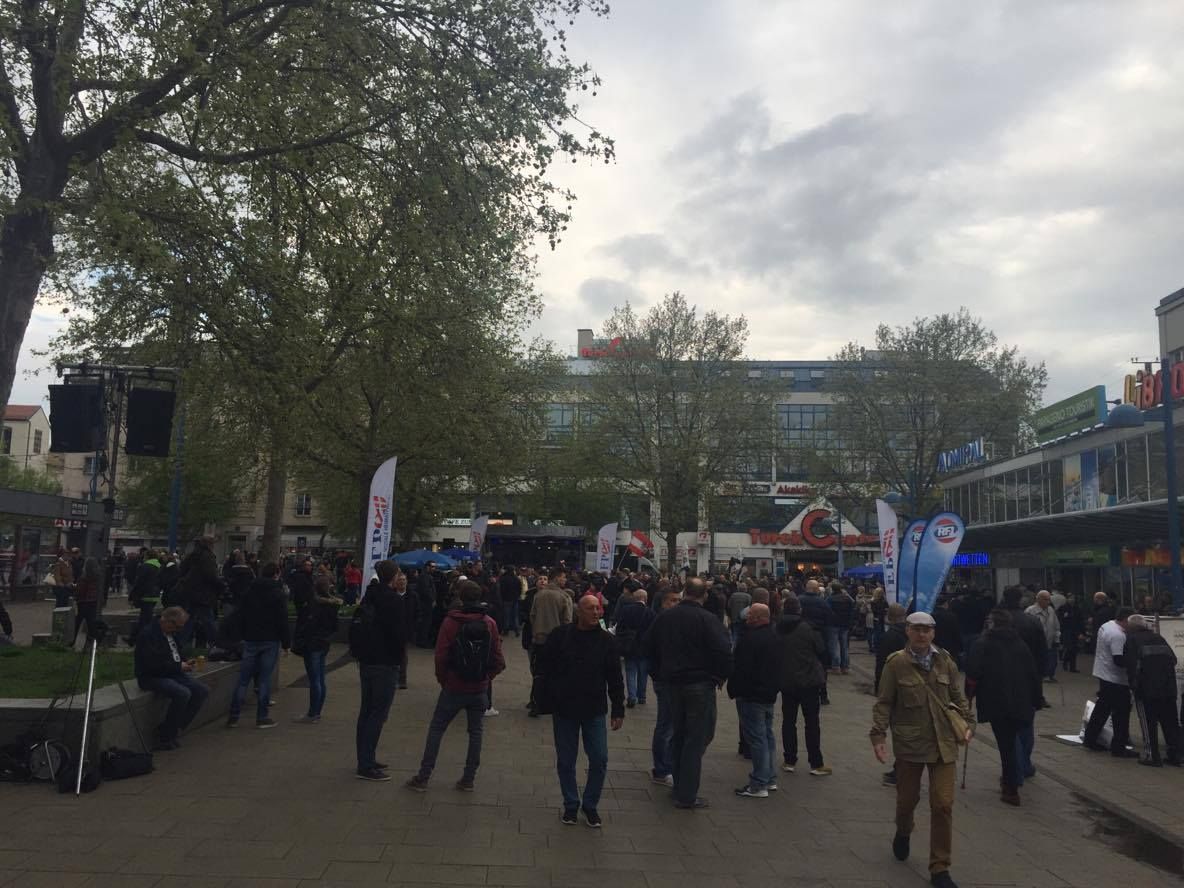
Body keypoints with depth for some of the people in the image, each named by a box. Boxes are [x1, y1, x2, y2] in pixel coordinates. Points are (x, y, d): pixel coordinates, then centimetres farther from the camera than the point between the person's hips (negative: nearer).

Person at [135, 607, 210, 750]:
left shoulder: (171, 634, 13)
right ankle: (165, 738, -17)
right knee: (183, 693, -32)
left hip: (172, 673, 9)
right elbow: (154, 664, -24)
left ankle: (175, 728, -3)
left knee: (202, 691, -7)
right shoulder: (148, 635, -16)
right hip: (151, 677, -9)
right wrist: (179, 667, -18)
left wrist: (185, 663, 7)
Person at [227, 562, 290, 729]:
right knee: (265, 678, 0)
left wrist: (244, 634, 18)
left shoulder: (250, 590, 8)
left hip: (250, 640, 4)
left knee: (243, 679, 7)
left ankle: (233, 716, 6)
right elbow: (282, 620, -9)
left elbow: (239, 616, 11)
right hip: (270, 640, -4)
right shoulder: (277, 593, -6)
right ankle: (262, 717, 2)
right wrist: (286, 642, -2)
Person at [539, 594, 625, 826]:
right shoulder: (560, 636, -7)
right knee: (565, 762, 9)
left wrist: (618, 709, 1)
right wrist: (552, 694, -1)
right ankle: (571, 805, 28)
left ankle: (590, 805, 21)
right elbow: (545, 665, 3)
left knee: (599, 761, 1)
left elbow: (615, 678, 1)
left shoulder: (606, 641, -3)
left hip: (595, 711, 1)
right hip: (564, 710, 0)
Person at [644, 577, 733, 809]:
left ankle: (679, 786, 28)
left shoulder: (664, 617, 5)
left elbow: (650, 648, 14)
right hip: (700, 685, -6)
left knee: (678, 735, 19)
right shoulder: (707, 620, -14)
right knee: (696, 739, 1)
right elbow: (724, 651, -21)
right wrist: (720, 677, -4)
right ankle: (686, 795, 2)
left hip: (671, 683, 6)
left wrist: (659, 674, 22)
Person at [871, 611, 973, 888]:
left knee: (943, 805, -2)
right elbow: (884, 703, -6)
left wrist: (968, 723, 0)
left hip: (943, 743, 2)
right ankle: (903, 833, 48)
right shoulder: (896, 663, -8)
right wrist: (879, 735, -14)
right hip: (909, 743, -2)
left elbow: (957, 697, 13)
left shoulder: (945, 662, 1)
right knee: (907, 798, 13)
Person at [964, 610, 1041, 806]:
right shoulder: (1020, 645, 11)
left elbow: (973, 674, -12)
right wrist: (1035, 701, 18)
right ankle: (1010, 779, 31)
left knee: (1006, 744, 0)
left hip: (996, 703, -5)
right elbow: (1034, 675, 11)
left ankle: (1011, 789, 3)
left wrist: (970, 694, 2)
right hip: (1021, 703, 5)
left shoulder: (983, 644, -4)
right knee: (1012, 740, 21)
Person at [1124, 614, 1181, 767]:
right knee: (1170, 721, 12)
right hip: (1168, 687, 5)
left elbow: (1130, 663, -8)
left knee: (1148, 722, 2)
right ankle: (1174, 754, 16)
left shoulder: (1131, 640, 3)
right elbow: (1173, 658, 15)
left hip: (1147, 688, -5)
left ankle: (1151, 755, 1)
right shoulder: (1158, 637, 19)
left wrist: (1133, 684, -4)